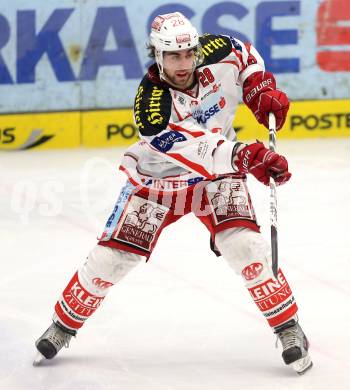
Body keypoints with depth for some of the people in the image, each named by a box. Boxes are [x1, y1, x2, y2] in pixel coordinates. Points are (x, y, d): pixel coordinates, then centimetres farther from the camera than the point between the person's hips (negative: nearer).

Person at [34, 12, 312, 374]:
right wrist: (244, 156, -55)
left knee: (243, 244, -20)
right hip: (157, 178, -2)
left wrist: (262, 89, -7)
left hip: (215, 174, 2)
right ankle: (63, 326, 18)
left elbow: (243, 53, 8)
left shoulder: (214, 52, -18)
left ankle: (288, 328, -7)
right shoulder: (150, 101, -30)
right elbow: (191, 150, -42)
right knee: (113, 254, -4)